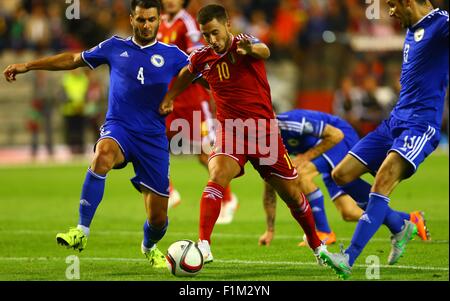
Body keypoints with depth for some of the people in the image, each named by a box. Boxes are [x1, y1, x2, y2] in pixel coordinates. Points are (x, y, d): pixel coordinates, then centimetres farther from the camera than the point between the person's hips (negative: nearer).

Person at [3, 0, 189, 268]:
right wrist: (28, 66, 21)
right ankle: (82, 231, -35)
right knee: (103, 154, -39)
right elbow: (74, 60, 20)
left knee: (158, 218, 1)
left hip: (154, 138, 1)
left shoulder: (172, 55, 5)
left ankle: (150, 247, 40)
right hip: (118, 128, -1)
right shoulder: (115, 48, 9)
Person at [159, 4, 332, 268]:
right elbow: (186, 75, 24)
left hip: (264, 131, -1)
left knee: (292, 195, 8)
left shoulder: (244, 43, -13)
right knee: (217, 177, -29)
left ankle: (317, 245, 31)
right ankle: (204, 246, -32)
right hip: (230, 130, 1)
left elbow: (264, 51, -39)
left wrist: (251, 49, -61)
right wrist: (169, 98, 16)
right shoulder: (202, 58, -1)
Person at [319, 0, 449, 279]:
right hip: (395, 120, 10)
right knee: (341, 175, 6)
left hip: (420, 125, -10)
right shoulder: (412, 28, 16)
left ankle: (348, 259, -31)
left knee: (384, 178, -28)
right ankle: (401, 226, 19)